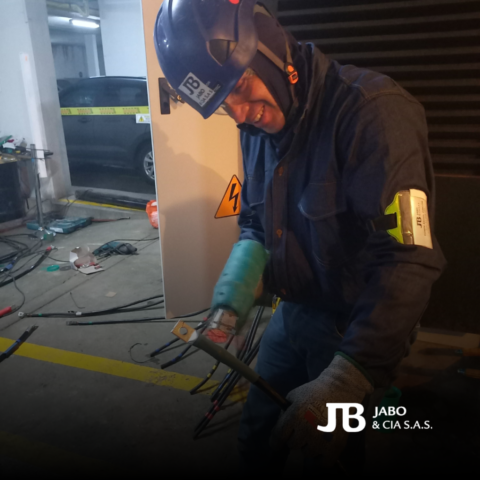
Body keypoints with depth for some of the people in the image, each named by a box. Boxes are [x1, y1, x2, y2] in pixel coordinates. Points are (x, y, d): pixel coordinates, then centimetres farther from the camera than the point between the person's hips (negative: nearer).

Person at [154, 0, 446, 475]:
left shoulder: (373, 110, -25)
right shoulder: (259, 124, -1)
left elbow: (409, 259, -31)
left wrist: (346, 377, -36)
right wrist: (244, 266, -11)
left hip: (356, 324, -6)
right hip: (294, 309, 6)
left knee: (329, 453, 14)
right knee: (257, 436, 20)